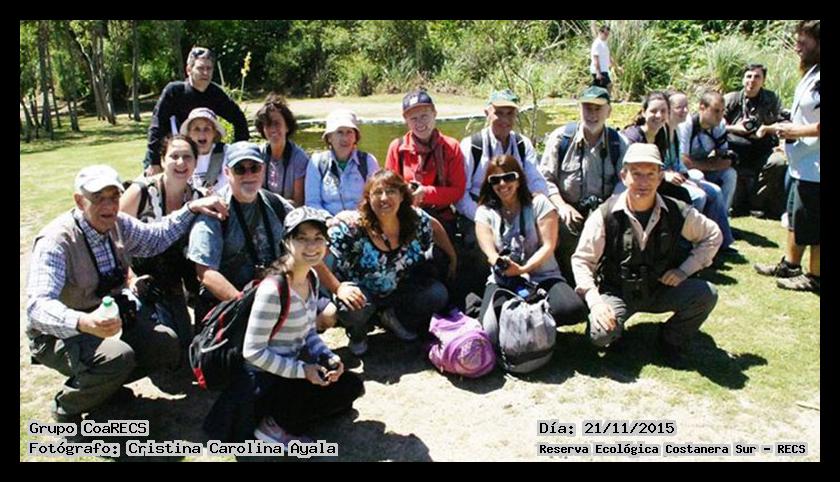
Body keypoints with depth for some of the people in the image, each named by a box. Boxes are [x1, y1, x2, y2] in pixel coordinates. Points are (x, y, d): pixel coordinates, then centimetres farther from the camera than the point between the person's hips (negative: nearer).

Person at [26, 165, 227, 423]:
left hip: (110, 317, 7)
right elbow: (38, 307, -36)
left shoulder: (118, 224, -5)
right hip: (62, 333, -7)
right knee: (118, 358, -33)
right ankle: (66, 405, -2)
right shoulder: (56, 241, -26)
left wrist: (191, 208, 1)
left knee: (166, 344, -11)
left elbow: (155, 238, 14)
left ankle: (105, 383, 14)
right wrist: (82, 323, -56)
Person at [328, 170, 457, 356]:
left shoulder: (415, 219, -13)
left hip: (398, 290, 4)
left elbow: (435, 227, 9)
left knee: (438, 294, -15)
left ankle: (394, 318, 12)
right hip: (360, 294, -4)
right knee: (353, 310, -36)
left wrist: (453, 258, 10)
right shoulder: (352, 226, -27)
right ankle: (357, 333, 3)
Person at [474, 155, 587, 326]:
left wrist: (523, 269, -22)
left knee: (574, 310, -30)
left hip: (544, 277, 1)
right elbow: (489, 251, -7)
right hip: (504, 281, -1)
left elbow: (548, 246, -5)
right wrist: (500, 263, -32)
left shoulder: (539, 203, 4)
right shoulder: (485, 212, 8)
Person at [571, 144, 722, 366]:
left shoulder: (677, 213, -9)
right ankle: (615, 330, 11)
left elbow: (713, 235, 8)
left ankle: (670, 340, 6)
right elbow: (581, 260, -11)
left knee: (706, 295, -22)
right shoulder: (605, 215, -16)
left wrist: (685, 269, -5)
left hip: (661, 289, 3)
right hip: (616, 292, -3)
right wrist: (595, 301, -24)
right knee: (600, 334, -30)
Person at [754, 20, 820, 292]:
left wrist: (796, 131, -18)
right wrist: (777, 128, 11)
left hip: (814, 167, -10)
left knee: (811, 223, 1)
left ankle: (814, 277, 15)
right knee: (795, 216, 20)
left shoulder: (819, 79, -20)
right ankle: (790, 264, 35)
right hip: (802, 165, 10)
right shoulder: (811, 75, 13)